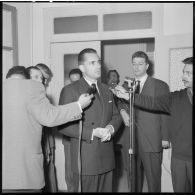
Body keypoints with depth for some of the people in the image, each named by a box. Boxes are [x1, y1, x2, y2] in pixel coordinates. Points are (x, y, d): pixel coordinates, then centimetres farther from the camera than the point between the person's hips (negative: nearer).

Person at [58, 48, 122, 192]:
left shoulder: (106, 90, 15)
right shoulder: (70, 90, -7)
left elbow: (116, 115, 18)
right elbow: (63, 125, -12)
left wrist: (111, 128, -5)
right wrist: (92, 133, -18)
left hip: (107, 159, 6)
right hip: (86, 161, -6)